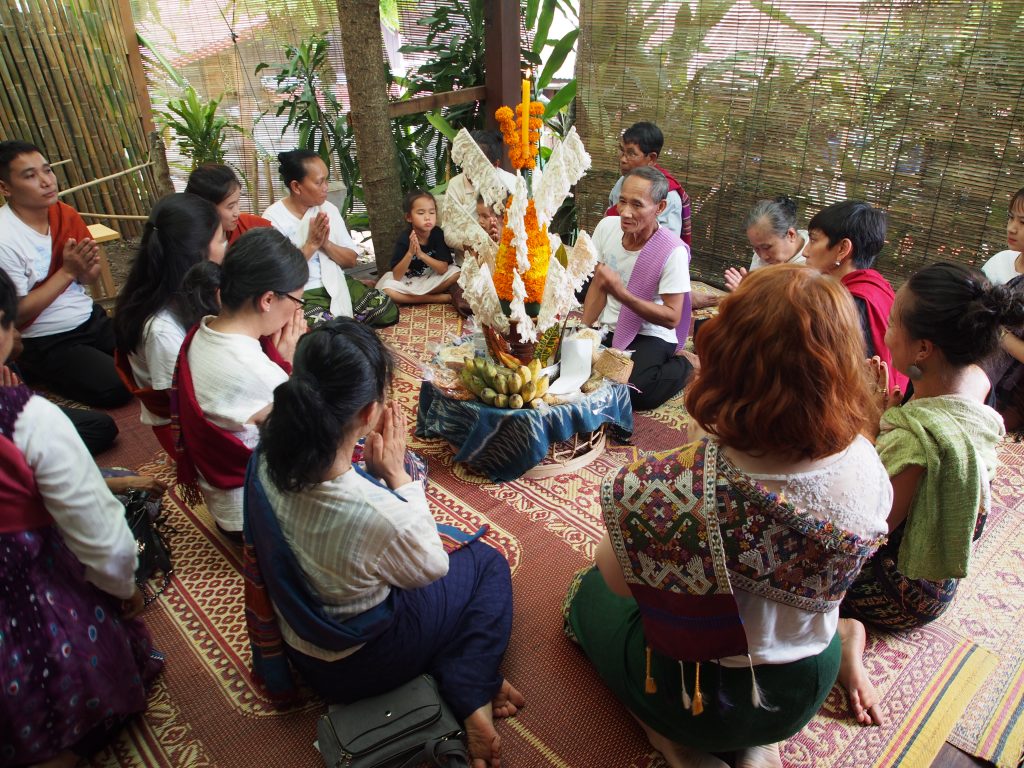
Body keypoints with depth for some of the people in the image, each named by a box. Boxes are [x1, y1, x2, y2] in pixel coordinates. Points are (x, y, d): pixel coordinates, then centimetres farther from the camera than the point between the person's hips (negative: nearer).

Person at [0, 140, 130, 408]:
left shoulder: (65, 214, -2)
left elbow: (90, 277, 5)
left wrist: (86, 269, -20)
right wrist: (67, 271, -24)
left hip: (91, 319, 6)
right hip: (45, 344, -6)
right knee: (117, 388, -18)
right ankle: (43, 374, 7)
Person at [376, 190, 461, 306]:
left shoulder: (438, 234, -14)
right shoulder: (404, 240, -18)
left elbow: (443, 269, -19)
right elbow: (397, 276, -20)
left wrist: (421, 254, -34)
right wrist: (410, 253, -34)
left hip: (433, 281, 1)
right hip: (409, 283, -1)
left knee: (456, 274, -24)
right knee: (387, 291, -29)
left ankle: (415, 297, -13)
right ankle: (442, 298, -20)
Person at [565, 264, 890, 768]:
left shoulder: (665, 489, -38)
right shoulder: (866, 467, -21)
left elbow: (617, 579, -18)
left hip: (693, 697, -4)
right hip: (806, 691, 5)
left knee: (588, 592, 24)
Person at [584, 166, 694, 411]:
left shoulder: (673, 251, -21)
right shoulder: (607, 226, -6)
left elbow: (672, 318, -19)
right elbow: (598, 286, 4)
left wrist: (620, 292, -30)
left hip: (650, 335, -4)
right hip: (607, 328, 5)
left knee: (634, 392, -28)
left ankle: (681, 367, 4)